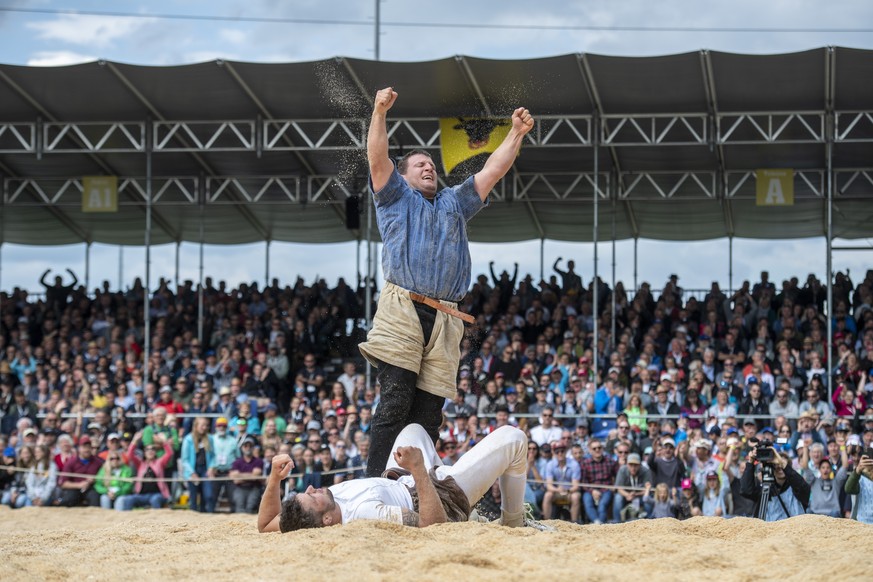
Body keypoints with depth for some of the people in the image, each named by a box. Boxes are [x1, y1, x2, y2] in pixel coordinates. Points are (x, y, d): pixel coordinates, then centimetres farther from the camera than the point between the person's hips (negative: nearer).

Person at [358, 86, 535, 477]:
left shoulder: (454, 204, 30)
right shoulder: (395, 197, 18)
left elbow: (492, 171, 26)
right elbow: (378, 159, 3)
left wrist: (517, 134, 18)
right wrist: (379, 113, -8)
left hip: (445, 320, 5)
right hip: (403, 312, -4)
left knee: (429, 413, -1)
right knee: (396, 402, -15)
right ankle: (375, 485, -18)